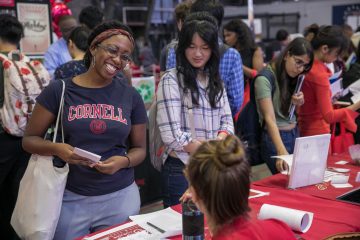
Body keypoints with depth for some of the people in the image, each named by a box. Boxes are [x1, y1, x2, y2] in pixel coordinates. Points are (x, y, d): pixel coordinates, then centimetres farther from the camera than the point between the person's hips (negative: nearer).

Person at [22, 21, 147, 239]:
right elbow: (29, 139, 0)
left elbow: (139, 149, 8)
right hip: (70, 198, -1)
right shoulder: (59, 90, -4)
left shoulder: (131, 97, 1)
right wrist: (57, 149, -20)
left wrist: (123, 161, -13)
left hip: (120, 196, 2)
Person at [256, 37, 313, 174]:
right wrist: (282, 152, -37)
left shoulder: (293, 77, 8)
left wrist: (298, 103, -4)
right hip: (274, 137, -7)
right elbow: (269, 118, -25)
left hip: (294, 134, 7)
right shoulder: (265, 79, -17)